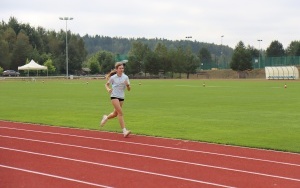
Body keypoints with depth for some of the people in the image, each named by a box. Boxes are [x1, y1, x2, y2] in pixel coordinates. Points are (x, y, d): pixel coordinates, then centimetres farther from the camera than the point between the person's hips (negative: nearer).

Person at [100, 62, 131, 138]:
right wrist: (108, 89, -12)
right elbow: (106, 84, 9)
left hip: (122, 97, 5)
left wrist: (127, 85, -19)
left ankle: (106, 117, 48)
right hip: (114, 96, -5)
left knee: (115, 114, 14)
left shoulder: (125, 77, 1)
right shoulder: (113, 77, -5)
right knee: (120, 112, -17)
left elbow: (129, 89, 2)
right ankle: (124, 131, -20)